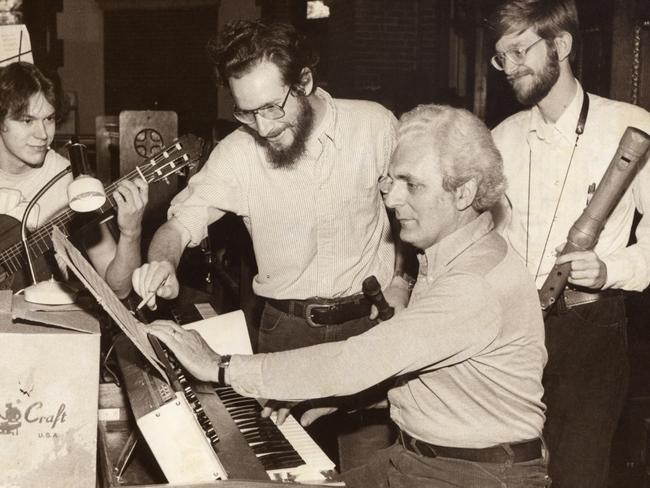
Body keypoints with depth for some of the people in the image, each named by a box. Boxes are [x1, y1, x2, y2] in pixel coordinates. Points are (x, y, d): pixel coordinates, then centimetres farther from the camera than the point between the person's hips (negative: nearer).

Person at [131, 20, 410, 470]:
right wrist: (162, 261, -26)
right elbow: (181, 222, -4)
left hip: (369, 321, -1)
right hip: (287, 328, 1)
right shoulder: (237, 153, -7)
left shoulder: (374, 125, -9)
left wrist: (401, 283, -5)